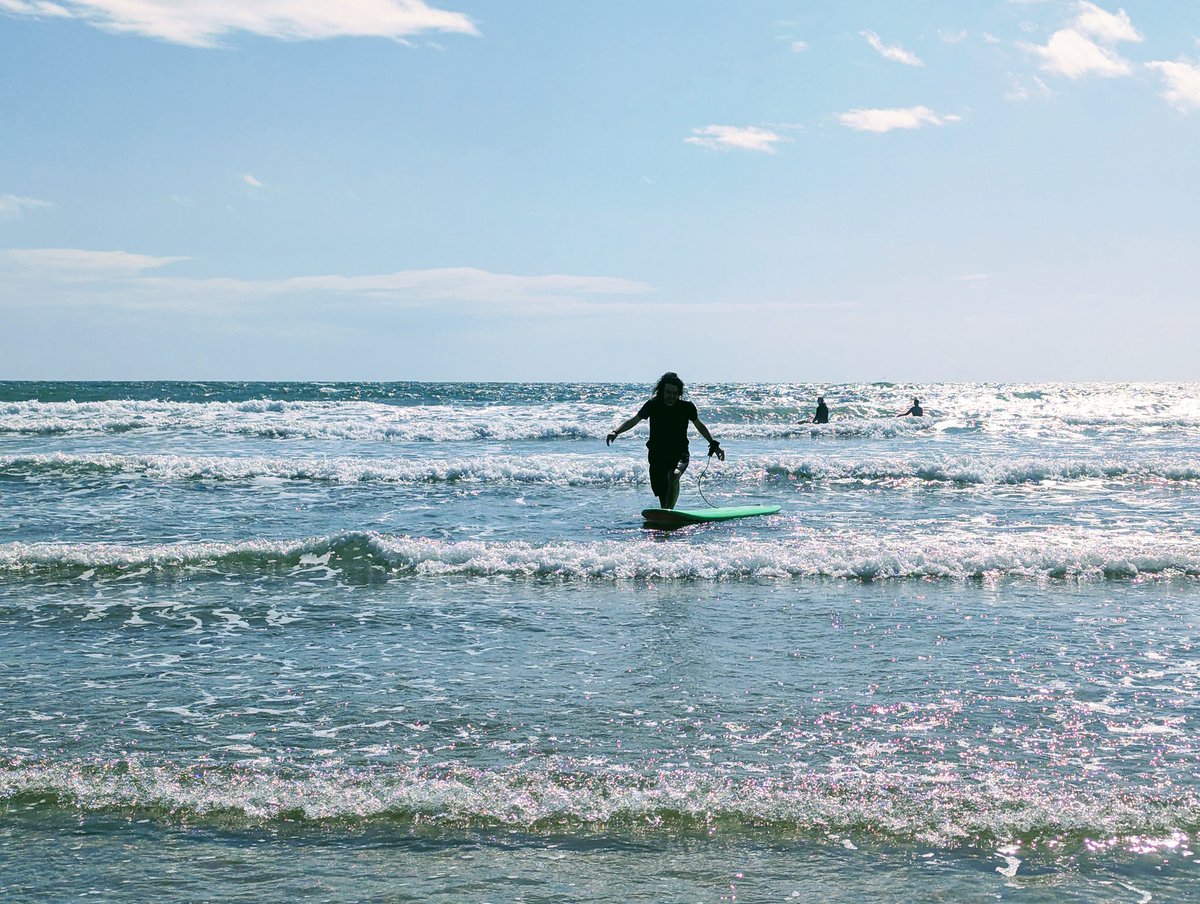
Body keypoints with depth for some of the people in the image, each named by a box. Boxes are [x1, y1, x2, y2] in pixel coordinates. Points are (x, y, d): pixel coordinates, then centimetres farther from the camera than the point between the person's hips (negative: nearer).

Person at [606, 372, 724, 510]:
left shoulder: (686, 407, -3)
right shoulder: (653, 405, -3)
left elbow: (700, 426, 12)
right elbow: (634, 420, 2)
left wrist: (714, 445, 10)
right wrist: (616, 432, -12)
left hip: (679, 455, -2)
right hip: (657, 455, 2)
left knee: (674, 476, -34)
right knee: (663, 496, 1)